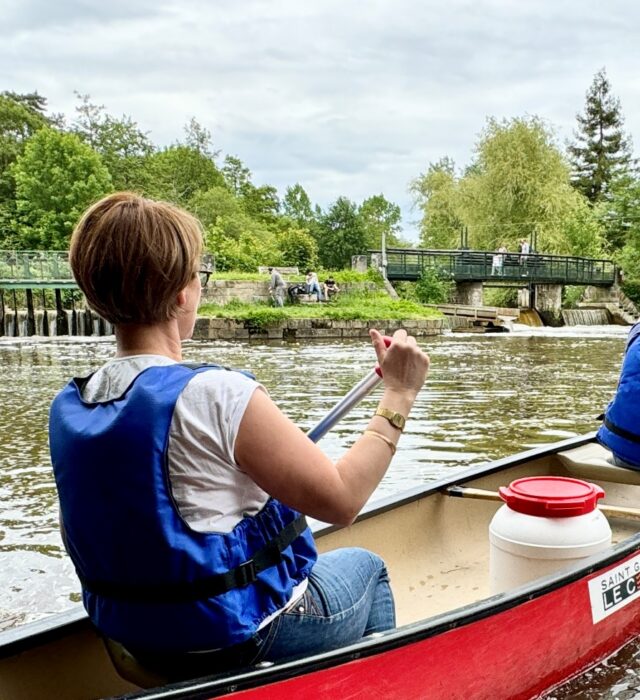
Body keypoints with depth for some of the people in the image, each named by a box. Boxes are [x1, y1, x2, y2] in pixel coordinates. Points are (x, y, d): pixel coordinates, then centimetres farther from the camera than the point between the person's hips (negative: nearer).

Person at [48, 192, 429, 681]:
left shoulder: (66, 407, -6)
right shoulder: (217, 394, -29)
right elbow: (342, 499, -24)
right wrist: (399, 394, -14)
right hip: (237, 641, -7)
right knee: (364, 566, 21)